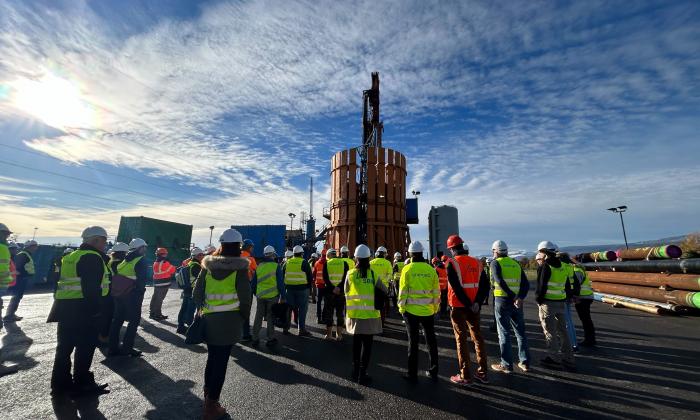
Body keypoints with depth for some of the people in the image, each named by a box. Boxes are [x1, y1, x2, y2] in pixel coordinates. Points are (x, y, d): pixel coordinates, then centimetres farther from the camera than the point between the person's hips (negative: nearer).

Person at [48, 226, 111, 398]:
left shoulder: (69, 257, 15)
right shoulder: (93, 257, -14)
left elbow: (58, 282, 19)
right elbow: (93, 287, -20)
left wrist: (59, 302, 25)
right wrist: (95, 308, -14)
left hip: (64, 307, 9)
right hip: (83, 308, -9)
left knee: (64, 346, 15)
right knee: (85, 346, 1)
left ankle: (60, 384, 24)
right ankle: (82, 384, 10)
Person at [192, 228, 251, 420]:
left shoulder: (208, 265, 1)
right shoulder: (239, 268, -13)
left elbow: (197, 292, 5)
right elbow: (245, 297, -14)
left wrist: (201, 309, 18)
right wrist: (243, 316, 3)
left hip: (208, 318, 5)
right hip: (229, 319, -5)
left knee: (212, 357, 22)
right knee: (221, 361, 7)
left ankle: (208, 396, 38)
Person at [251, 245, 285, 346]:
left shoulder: (259, 267, 3)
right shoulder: (276, 266, -9)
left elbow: (253, 283, 10)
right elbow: (281, 283, -9)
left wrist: (255, 294, 24)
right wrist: (283, 296, -3)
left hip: (260, 296, 4)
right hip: (272, 296, -3)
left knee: (258, 317, 15)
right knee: (270, 317, 7)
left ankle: (255, 338, 23)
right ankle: (270, 339, 15)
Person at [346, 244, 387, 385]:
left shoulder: (350, 274, -9)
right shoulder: (374, 274, -11)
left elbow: (346, 292, 1)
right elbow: (384, 291, -2)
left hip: (355, 314, 2)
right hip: (370, 315, -2)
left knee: (356, 343, 19)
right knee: (367, 344, 10)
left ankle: (355, 371, 31)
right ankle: (362, 375, 16)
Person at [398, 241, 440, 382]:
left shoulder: (407, 269, -10)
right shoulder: (431, 269, -3)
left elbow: (403, 291, -9)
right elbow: (436, 292, 3)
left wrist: (401, 308, 3)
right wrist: (435, 308, 14)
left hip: (411, 311, -2)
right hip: (428, 311, 3)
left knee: (413, 341, 9)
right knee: (431, 341, 17)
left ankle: (412, 374, 19)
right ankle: (433, 372, 29)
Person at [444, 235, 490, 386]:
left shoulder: (452, 263, -13)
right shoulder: (477, 263, 5)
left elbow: (456, 287, -19)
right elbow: (485, 285, 0)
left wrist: (468, 304, -12)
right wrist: (477, 303, -7)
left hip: (459, 307, -5)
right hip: (474, 307, 5)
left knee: (461, 339, 6)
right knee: (478, 337, 18)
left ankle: (465, 376, 14)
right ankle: (482, 373, 28)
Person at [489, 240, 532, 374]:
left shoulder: (495, 263, -5)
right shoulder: (516, 264, 11)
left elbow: (499, 281, -19)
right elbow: (526, 284, 2)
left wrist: (513, 296, -15)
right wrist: (520, 297, -10)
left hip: (502, 300, -5)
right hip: (517, 302, 5)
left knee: (504, 333, 4)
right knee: (520, 332, 17)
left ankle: (506, 365, 11)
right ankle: (525, 363, 26)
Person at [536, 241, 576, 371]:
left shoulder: (545, 266, -14)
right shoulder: (563, 266, 8)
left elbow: (541, 286, -14)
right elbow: (567, 286, 14)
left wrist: (539, 300, -4)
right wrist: (568, 297, 21)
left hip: (548, 303, -7)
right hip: (561, 302, 7)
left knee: (550, 332, 5)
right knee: (563, 331, 16)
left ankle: (553, 359, 13)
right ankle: (569, 360, 23)